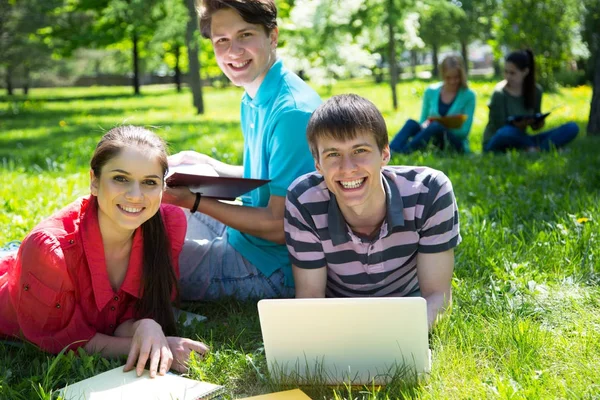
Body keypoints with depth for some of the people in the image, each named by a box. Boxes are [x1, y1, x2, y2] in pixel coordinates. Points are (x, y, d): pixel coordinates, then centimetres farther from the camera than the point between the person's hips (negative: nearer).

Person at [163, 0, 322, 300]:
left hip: (273, 266, -9)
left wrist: (194, 201, -21)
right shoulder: (252, 102, 7)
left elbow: (279, 226, -23)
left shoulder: (292, 111, -24)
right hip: (242, 236, 9)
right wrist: (204, 164, 6)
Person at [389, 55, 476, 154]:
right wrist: (425, 125, -13)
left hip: (455, 145, -3)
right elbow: (423, 121, 12)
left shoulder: (468, 96, -1)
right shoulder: (431, 91, 8)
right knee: (411, 123, -27)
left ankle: (401, 153, -49)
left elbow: (464, 131, -5)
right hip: (433, 142, 3)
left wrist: (444, 127, -23)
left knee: (437, 126, -35)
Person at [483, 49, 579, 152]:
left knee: (572, 128, -9)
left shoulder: (535, 91, 2)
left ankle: (533, 149, -30)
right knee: (506, 133, -42)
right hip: (498, 143, -5)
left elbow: (535, 126, 9)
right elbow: (501, 129, -14)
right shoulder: (499, 93, -13)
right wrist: (517, 125, -34)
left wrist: (539, 123, -14)